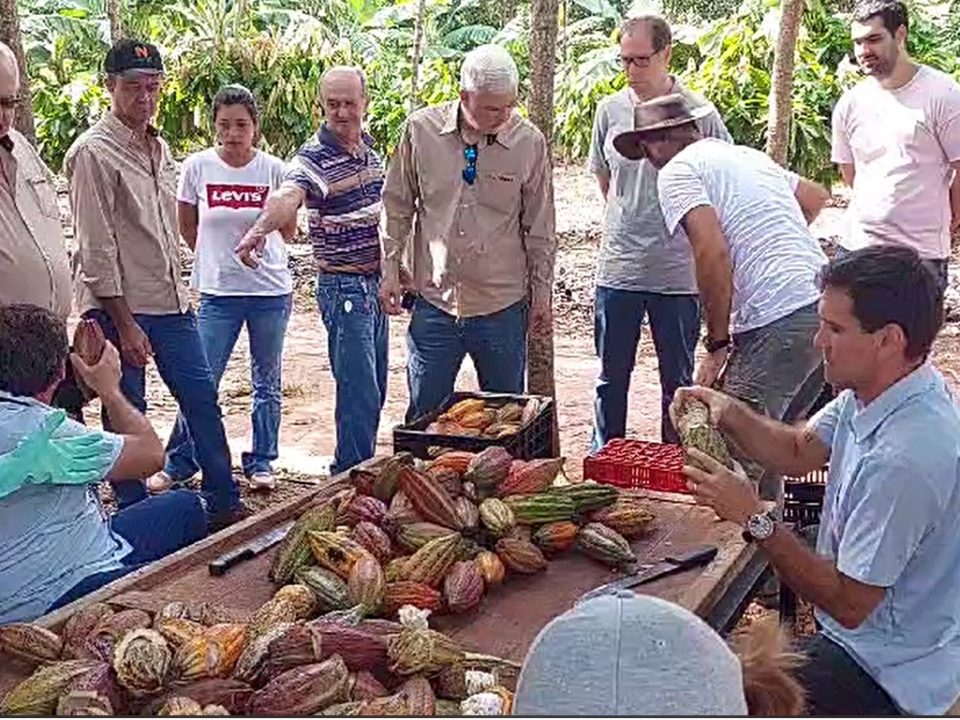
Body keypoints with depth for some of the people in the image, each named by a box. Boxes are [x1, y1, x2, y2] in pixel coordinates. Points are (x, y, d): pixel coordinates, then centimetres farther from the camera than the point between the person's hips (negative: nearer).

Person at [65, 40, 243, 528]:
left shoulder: (159, 148, 12)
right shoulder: (93, 152, -12)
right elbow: (97, 249, -16)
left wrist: (178, 292, 18)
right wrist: (125, 324, -17)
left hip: (170, 304, 8)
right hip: (120, 309, -7)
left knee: (202, 398, 11)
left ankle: (224, 505, 22)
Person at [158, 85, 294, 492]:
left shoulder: (273, 169, -5)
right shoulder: (197, 167, -4)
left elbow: (288, 230, 8)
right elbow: (187, 226, 10)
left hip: (271, 290, 1)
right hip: (218, 292, 0)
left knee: (267, 382, 12)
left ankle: (260, 463, 26)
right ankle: (178, 464, 17)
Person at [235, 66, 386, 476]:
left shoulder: (369, 148, 8)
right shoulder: (313, 158, -16)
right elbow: (287, 196, -37)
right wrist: (260, 229, -58)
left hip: (375, 282, 8)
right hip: (343, 286, -8)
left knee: (375, 390, 15)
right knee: (359, 392, -8)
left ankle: (363, 471, 28)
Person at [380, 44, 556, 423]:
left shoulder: (529, 141, -5)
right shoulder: (421, 129, -5)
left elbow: (539, 226, 3)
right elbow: (397, 207, 6)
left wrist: (542, 291, 6)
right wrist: (390, 270, 4)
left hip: (503, 306, 0)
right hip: (434, 301, 0)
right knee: (424, 415, 9)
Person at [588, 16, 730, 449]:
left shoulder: (700, 114, -7)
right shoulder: (610, 110, 2)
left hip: (678, 272, -2)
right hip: (618, 268, 3)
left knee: (678, 381, 11)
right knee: (612, 377, 13)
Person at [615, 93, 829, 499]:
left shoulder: (677, 172, -1)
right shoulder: (747, 155, 24)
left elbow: (712, 254, -15)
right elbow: (815, 196, 39)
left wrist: (717, 345, -8)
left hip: (778, 323, -9)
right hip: (824, 303, 9)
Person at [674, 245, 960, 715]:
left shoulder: (907, 457, -34)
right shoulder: (868, 392, -5)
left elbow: (849, 604, -28)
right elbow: (799, 451, 10)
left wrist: (755, 519, -24)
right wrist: (728, 413, -7)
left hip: (889, 676, -9)